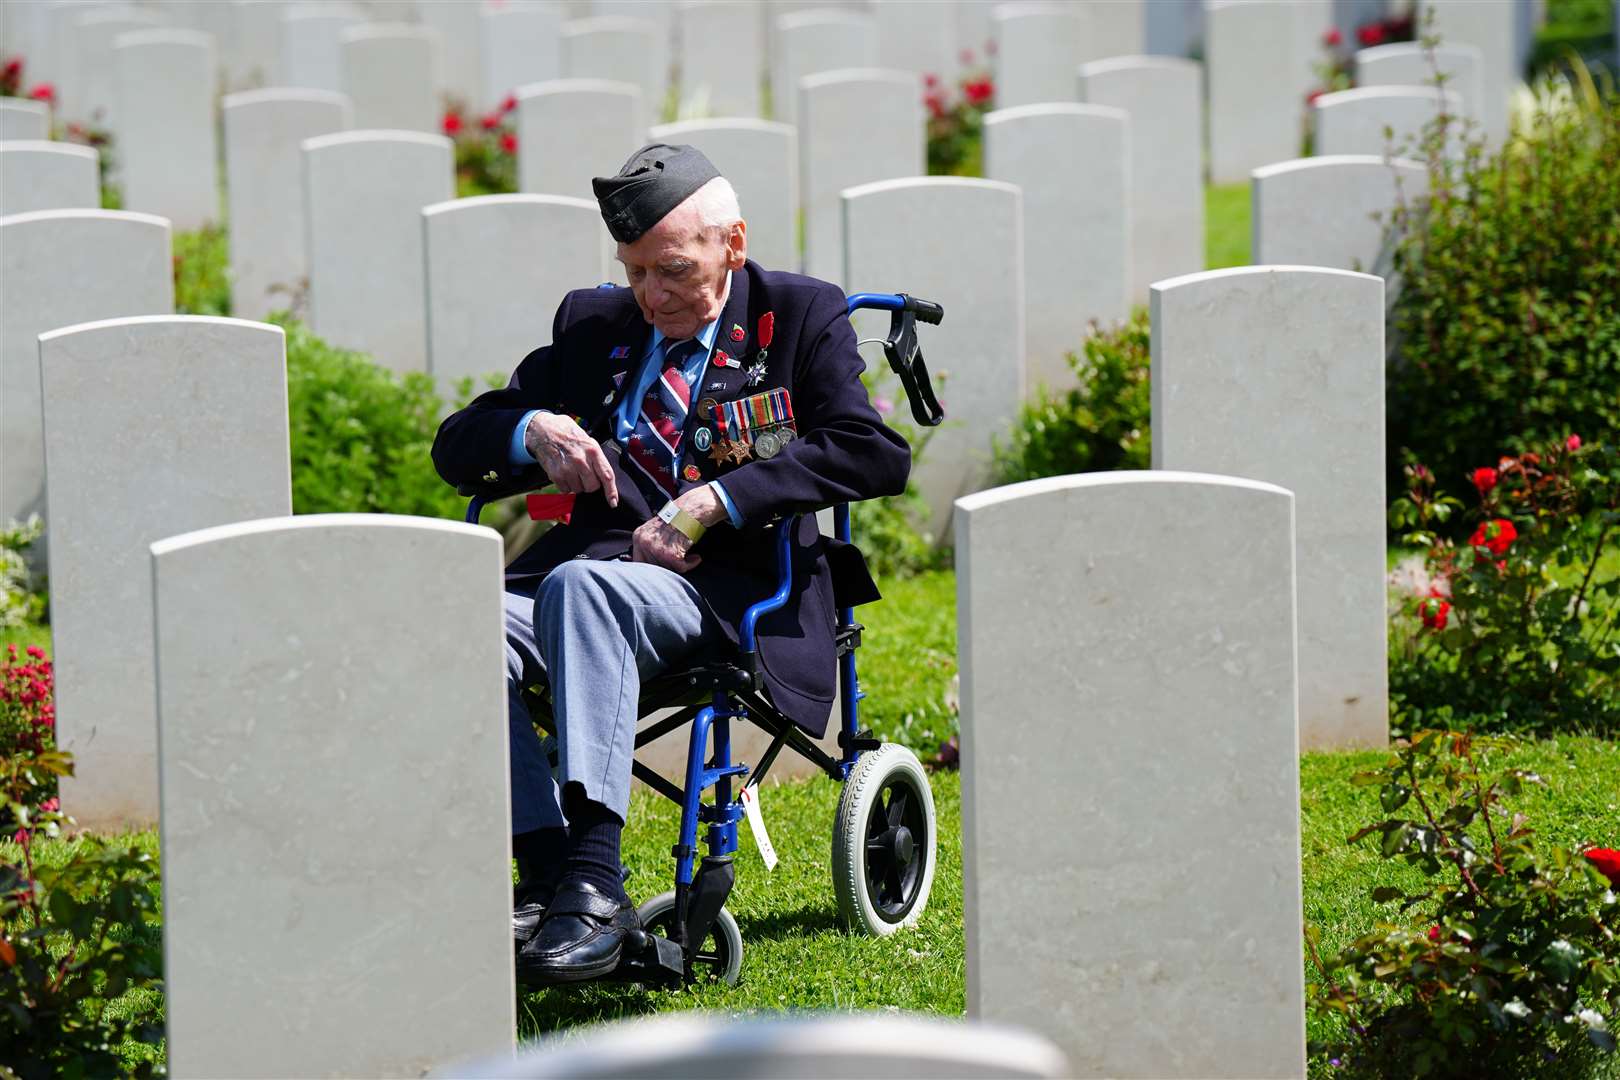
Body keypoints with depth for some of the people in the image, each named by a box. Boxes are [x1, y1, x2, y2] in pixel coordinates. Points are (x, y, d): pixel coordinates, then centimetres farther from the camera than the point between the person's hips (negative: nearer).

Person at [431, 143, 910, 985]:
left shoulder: (800, 316, 8)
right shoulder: (591, 324, 21)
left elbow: (875, 455, -7)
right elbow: (456, 448, 21)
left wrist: (714, 502, -15)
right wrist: (531, 432, -4)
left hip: (729, 588, -5)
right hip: (599, 570, 5)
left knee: (582, 583, -38)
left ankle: (594, 875, -45)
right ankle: (546, 874, -30)